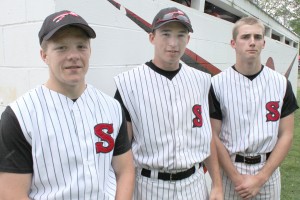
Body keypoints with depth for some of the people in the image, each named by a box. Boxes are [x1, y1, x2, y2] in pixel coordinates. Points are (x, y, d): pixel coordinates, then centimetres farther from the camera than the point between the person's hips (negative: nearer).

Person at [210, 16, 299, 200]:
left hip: (268, 170, 2)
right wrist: (236, 177, -11)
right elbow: (213, 136, -7)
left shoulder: (281, 83, -1)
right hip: (228, 168, -2)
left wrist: (260, 178, -8)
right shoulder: (217, 84, -8)